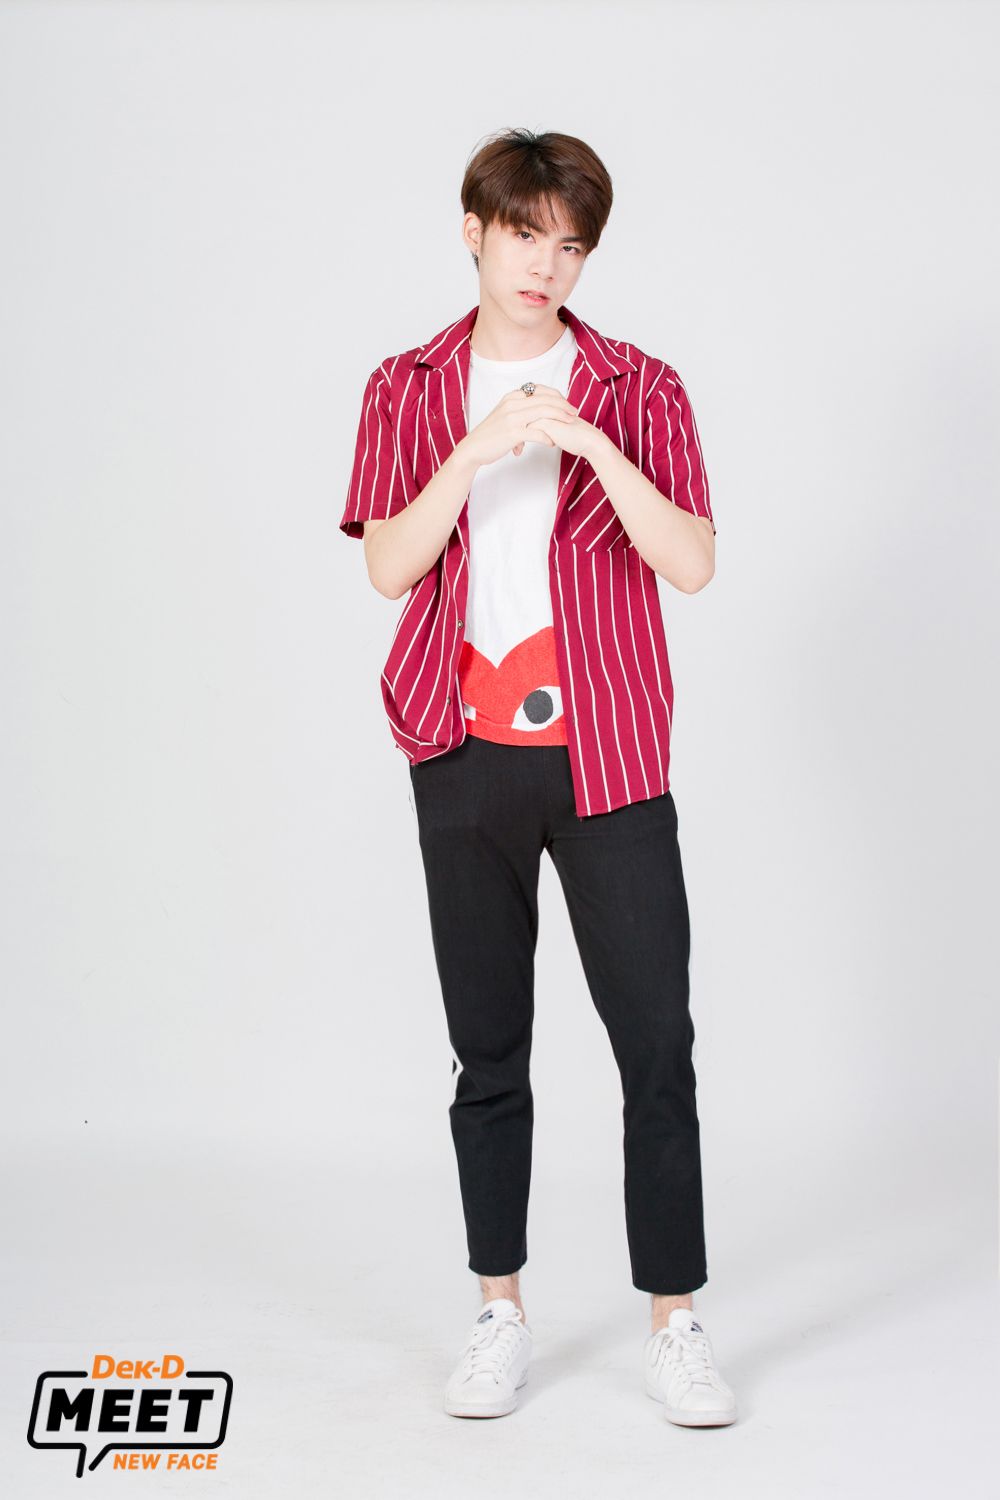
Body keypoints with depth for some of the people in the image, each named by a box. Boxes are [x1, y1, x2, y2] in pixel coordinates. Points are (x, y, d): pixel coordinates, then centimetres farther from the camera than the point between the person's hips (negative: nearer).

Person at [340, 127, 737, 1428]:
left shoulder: (639, 390, 5)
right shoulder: (409, 390, 8)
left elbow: (693, 563, -7)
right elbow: (388, 566, -3)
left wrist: (589, 443, -18)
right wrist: (475, 452, -17)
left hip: (608, 758, -1)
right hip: (464, 758, 1)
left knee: (658, 1047, -2)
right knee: (487, 1050, 8)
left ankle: (676, 1326, 10)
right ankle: (500, 1314, 21)